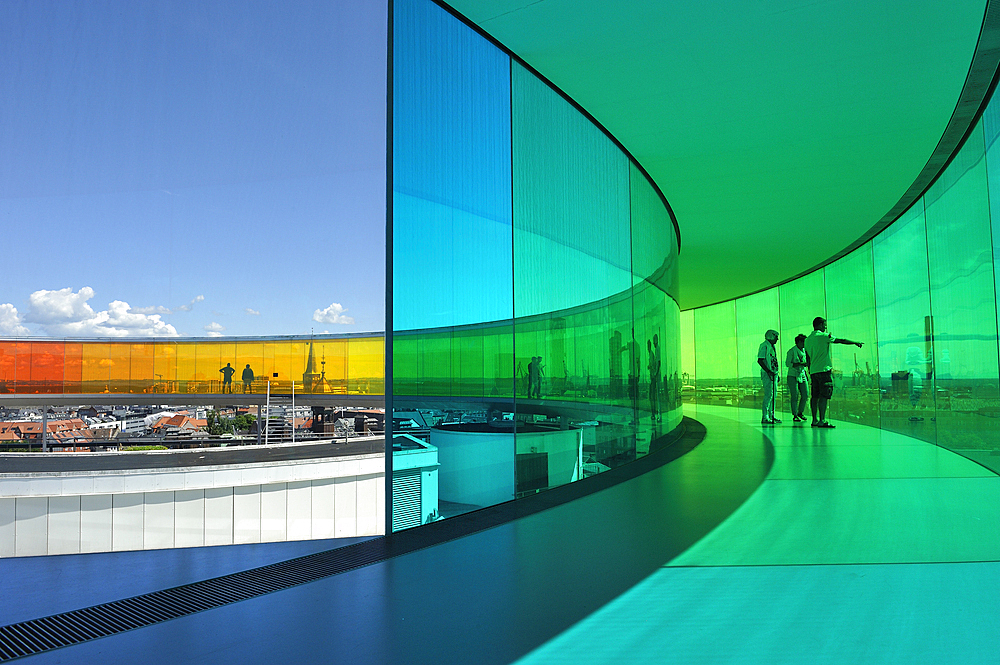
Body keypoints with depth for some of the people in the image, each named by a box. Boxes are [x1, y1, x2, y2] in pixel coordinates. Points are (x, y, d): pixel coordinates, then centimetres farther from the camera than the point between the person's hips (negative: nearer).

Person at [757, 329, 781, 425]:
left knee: (773, 394, 11)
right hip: (767, 374, -10)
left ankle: (771, 415, 18)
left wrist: (776, 373, 21)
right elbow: (760, 360, -18)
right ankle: (764, 417, -11)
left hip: (773, 373, 10)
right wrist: (768, 371, -24)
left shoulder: (772, 346, 19)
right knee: (768, 394, -12)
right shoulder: (764, 346, -10)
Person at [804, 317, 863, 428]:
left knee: (815, 396, 8)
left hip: (813, 371, 8)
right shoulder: (823, 336, -6)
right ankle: (822, 421, -14)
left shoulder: (808, 339, 14)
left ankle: (815, 420, 10)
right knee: (824, 396, -9)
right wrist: (856, 343, 12)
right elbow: (841, 340, 0)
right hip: (824, 369, -7)